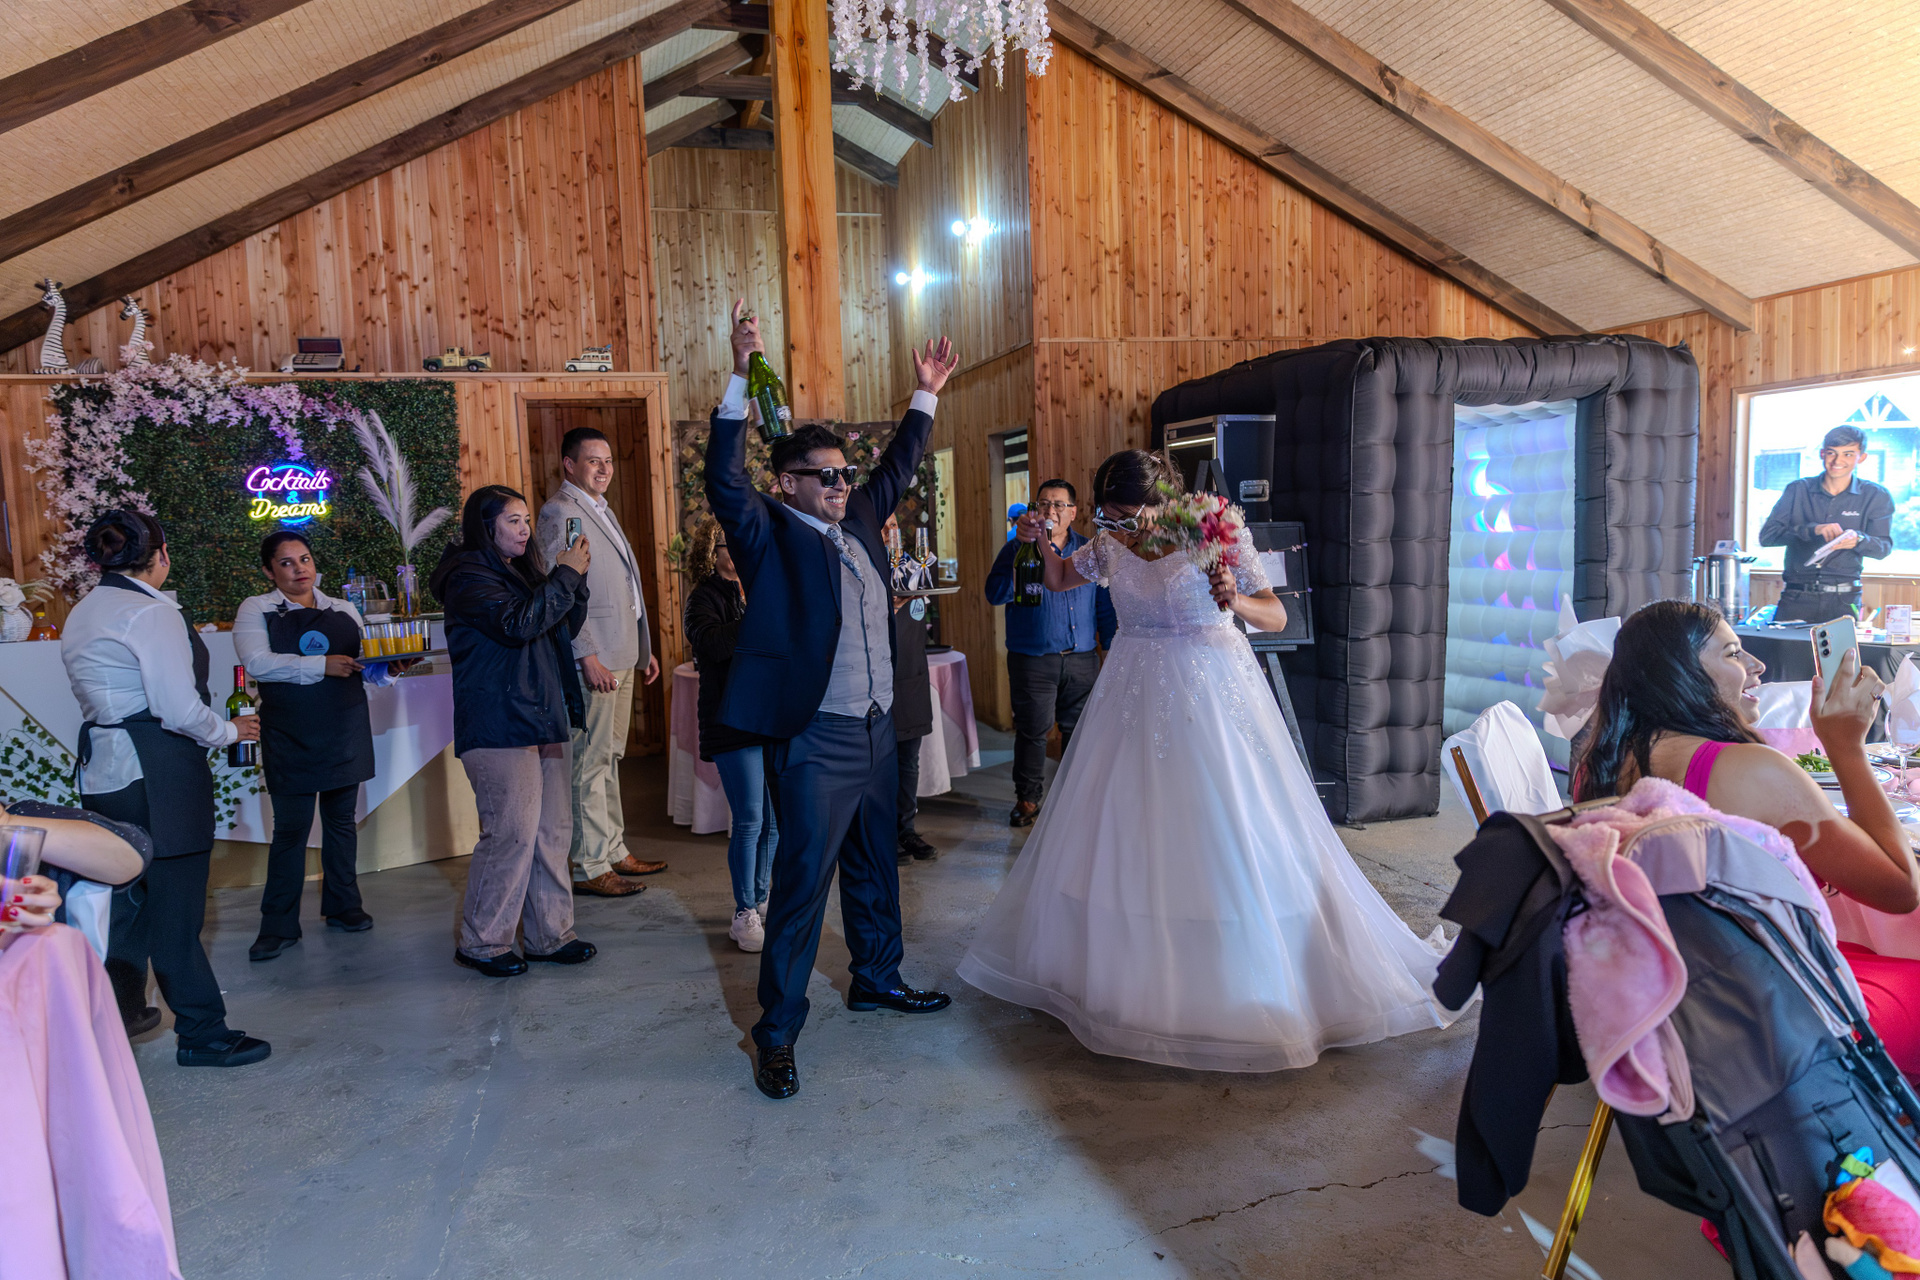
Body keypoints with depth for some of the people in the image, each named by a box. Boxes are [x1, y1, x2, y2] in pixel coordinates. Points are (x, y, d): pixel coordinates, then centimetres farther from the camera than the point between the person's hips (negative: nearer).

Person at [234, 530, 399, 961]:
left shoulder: (344, 611, 13)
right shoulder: (256, 610, 2)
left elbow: (368, 668, 16)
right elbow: (257, 663, -15)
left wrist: (388, 667, -7)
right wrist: (322, 666, -22)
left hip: (346, 732, 3)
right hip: (290, 739, -3)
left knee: (341, 820, 12)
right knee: (290, 828, -1)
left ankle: (342, 906, 25)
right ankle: (279, 926, 9)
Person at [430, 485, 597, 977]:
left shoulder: (522, 572, 19)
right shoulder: (468, 576, -7)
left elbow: (567, 627, 20)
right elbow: (517, 624, -21)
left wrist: (576, 576, 6)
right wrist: (565, 576, -15)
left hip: (546, 721, 8)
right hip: (499, 727, -8)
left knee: (553, 832, 8)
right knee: (511, 834, -8)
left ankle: (550, 935, 17)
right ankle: (481, 943, 7)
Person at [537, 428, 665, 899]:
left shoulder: (601, 510, 20)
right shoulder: (559, 512, -10)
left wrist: (644, 648, 21)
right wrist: (587, 656, -21)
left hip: (621, 657, 9)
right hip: (593, 660, -9)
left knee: (609, 759, 15)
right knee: (590, 762, -4)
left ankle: (614, 852, 23)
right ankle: (589, 868, 3)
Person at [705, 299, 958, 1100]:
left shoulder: (858, 521, 12)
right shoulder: (769, 535, -8)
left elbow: (896, 471, 26)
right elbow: (725, 482, -23)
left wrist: (925, 398, 27)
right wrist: (741, 378, -31)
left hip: (877, 730, 8)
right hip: (814, 741, -8)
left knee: (874, 866, 21)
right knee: (803, 880, -4)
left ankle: (877, 979, 41)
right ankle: (777, 1034, 7)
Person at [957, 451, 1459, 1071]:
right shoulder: (1110, 544, 0)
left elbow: (1277, 616, -12)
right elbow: (1059, 579, 17)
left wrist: (1236, 602, -33)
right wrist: (1043, 539, -2)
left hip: (1210, 694, -4)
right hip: (1135, 695, 5)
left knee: (1227, 839, -4)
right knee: (1122, 836, 9)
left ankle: (1251, 988, 11)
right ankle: (1133, 972, 27)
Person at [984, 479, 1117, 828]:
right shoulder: (1018, 548, 1)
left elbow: (1104, 606, 14)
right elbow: (995, 593, -12)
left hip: (1082, 659, 3)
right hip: (1033, 659, -2)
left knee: (1078, 730, 9)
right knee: (1032, 730, 2)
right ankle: (1027, 798, 16)